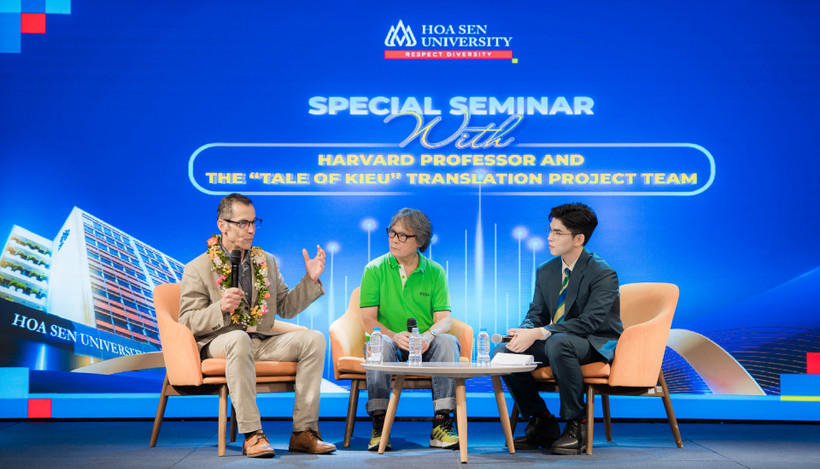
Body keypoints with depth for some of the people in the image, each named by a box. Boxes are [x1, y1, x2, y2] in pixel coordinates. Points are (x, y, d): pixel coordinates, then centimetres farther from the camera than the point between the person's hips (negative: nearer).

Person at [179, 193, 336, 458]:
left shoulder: (267, 262, 16)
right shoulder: (197, 269, 1)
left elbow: (286, 308, 17)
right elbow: (187, 322, -5)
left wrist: (310, 280, 3)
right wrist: (220, 309, -23)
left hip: (262, 343, 5)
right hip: (218, 344, -5)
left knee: (314, 339, -18)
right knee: (239, 339, -40)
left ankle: (303, 432, -20)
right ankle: (252, 435, -39)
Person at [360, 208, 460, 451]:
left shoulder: (435, 272, 7)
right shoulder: (375, 270, 3)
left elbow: (444, 319, -1)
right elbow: (368, 319, -5)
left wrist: (428, 335, -25)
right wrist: (395, 336, -25)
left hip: (425, 348, 1)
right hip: (391, 343, -1)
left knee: (448, 342, -30)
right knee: (381, 345, -35)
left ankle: (441, 426, -31)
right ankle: (379, 426, -33)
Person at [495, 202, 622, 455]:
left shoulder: (603, 273, -16)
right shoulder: (546, 271, 7)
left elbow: (590, 321, -25)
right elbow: (536, 313, 10)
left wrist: (539, 333, -31)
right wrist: (525, 331, -17)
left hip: (596, 344, -7)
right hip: (554, 340, 7)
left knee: (559, 343, -40)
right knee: (502, 351, -14)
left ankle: (576, 425, -24)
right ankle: (542, 422, -1)